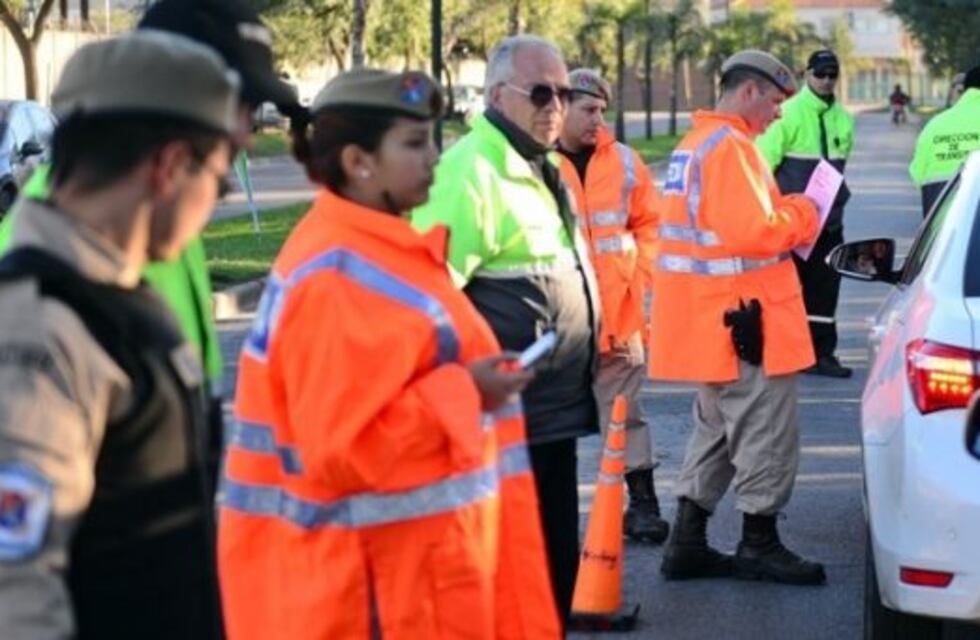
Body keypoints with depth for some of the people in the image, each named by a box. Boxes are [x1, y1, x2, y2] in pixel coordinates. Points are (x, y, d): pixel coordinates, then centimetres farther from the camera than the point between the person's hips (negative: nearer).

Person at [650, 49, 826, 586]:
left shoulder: (694, 144, 16)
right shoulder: (731, 147, -17)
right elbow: (752, 232, -25)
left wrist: (783, 212, 9)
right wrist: (802, 215, -9)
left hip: (706, 321, 11)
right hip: (743, 319, -11)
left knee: (716, 430, 18)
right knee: (766, 435, 0)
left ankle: (687, 543, 19)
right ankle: (758, 545, 8)